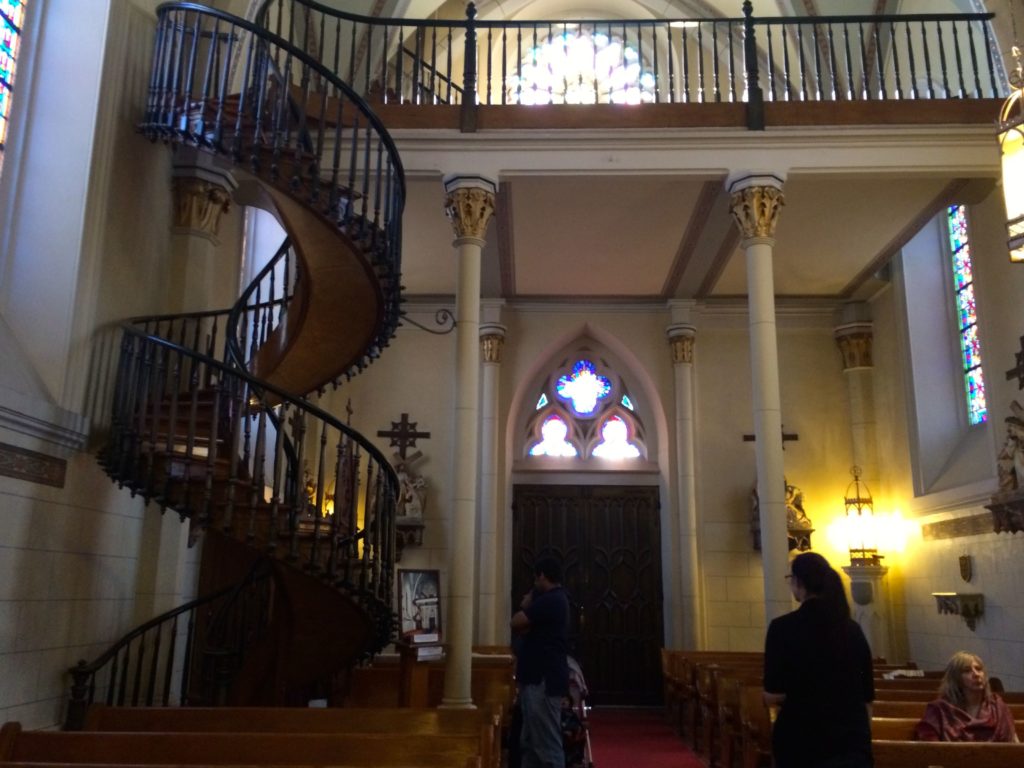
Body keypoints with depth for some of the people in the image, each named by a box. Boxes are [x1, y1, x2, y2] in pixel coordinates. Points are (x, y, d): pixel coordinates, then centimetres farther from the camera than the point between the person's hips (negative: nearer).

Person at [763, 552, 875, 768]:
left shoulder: (783, 627, -12)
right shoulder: (853, 629, 3)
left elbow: (773, 696, -14)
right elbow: (867, 696, 8)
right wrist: (862, 734, 20)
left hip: (802, 741, -3)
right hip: (853, 738, 3)